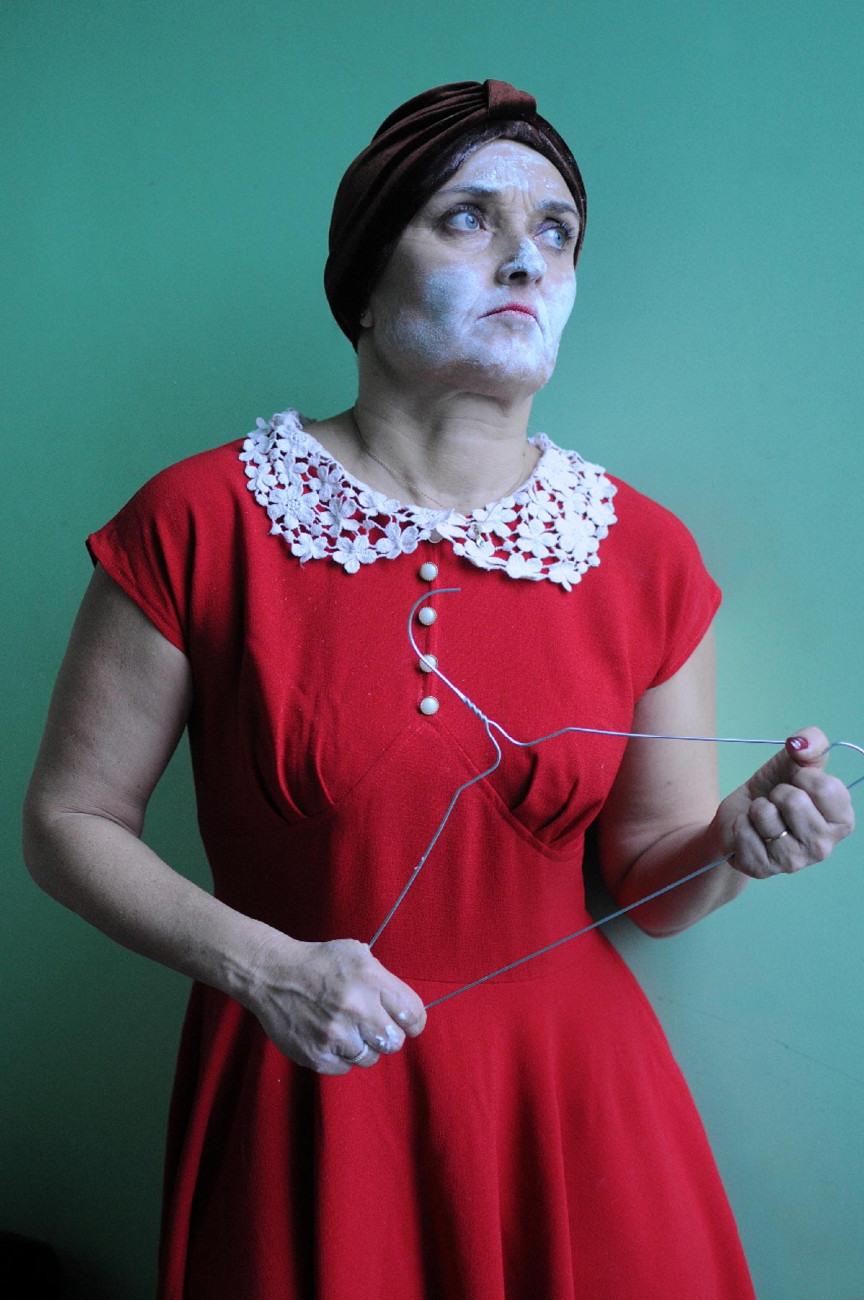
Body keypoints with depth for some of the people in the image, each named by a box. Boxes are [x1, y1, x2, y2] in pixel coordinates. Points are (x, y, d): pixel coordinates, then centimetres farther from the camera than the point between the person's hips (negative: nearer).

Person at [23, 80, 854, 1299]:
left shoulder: (647, 554, -4)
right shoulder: (201, 521, -11)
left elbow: (649, 885, 2)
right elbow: (68, 820, -6)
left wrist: (738, 839, -19)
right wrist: (266, 969, -18)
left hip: (568, 1094, 2)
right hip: (304, 1096, -2)